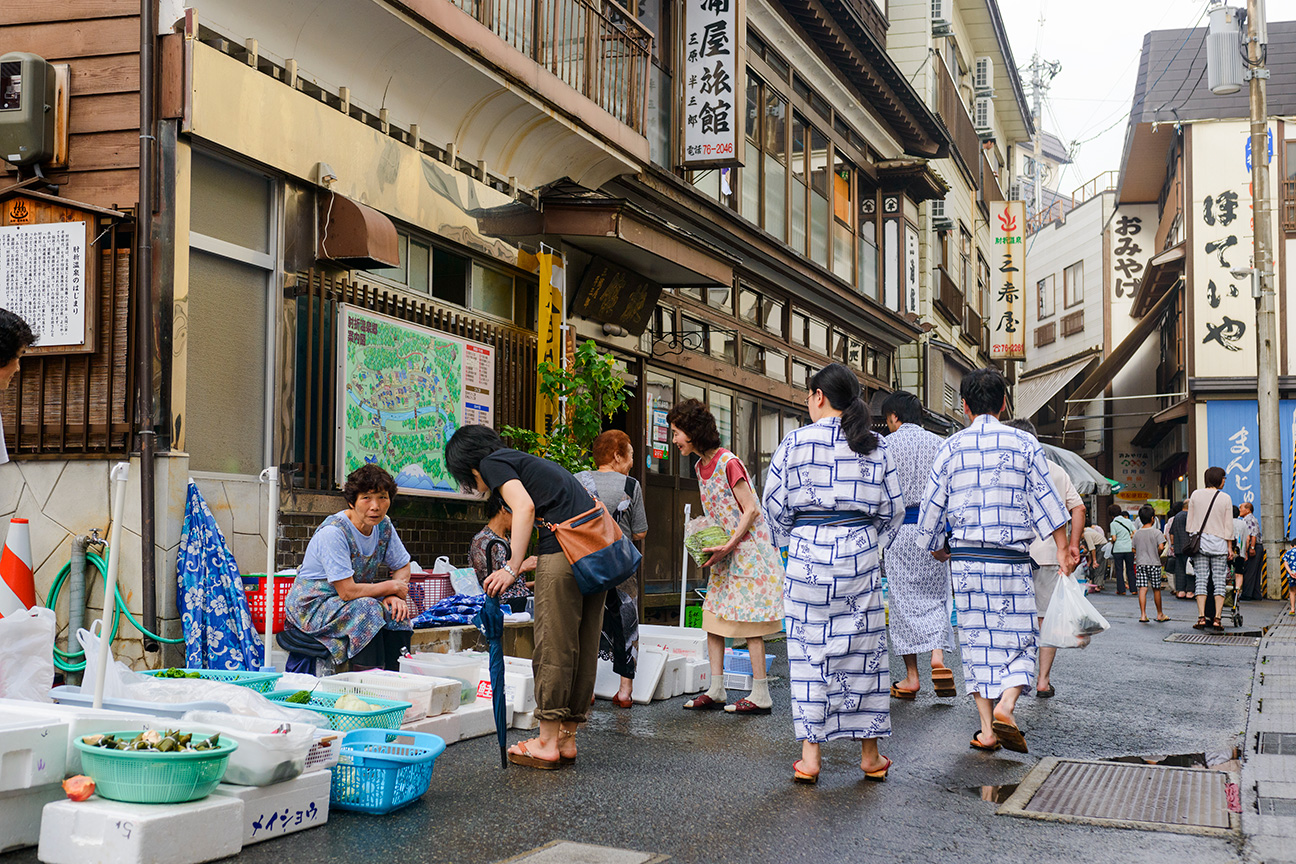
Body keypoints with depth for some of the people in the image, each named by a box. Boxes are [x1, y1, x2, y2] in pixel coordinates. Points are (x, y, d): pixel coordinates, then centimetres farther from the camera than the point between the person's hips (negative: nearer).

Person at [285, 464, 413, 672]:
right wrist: (391, 587, -17)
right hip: (312, 606, -7)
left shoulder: (383, 526, -4)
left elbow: (403, 567, 9)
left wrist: (395, 596, -12)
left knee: (396, 611, -18)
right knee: (367, 608, -31)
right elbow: (347, 591, -29)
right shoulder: (333, 533, -26)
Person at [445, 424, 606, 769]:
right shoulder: (530, 462, 30)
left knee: (553, 647, -2)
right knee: (583, 648, 10)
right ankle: (567, 739, 17)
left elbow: (525, 507, -12)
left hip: (564, 550, -9)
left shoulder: (493, 463, 6)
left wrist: (512, 567, -11)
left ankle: (547, 743, 3)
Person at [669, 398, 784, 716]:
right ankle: (716, 690, 10)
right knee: (713, 616, 6)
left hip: (747, 549, -9)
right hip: (724, 553, 9)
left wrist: (728, 546, -22)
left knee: (748, 622, -6)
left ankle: (761, 696, -1)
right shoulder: (701, 467, 10)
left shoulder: (728, 463, -17)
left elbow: (750, 510, -18)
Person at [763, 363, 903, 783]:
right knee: (863, 646, 9)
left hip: (807, 554, -2)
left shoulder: (797, 441, -3)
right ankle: (870, 755, 16)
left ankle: (809, 756, 5)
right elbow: (893, 508, 8)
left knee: (809, 650, 4)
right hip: (860, 552, 2)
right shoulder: (877, 446, 5)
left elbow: (775, 504, -1)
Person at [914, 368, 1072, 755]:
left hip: (965, 558, 1)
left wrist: (936, 549, 22)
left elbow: (932, 505, 7)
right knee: (1018, 634, 7)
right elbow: (1045, 499, -1)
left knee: (976, 637, 7)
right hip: (1012, 558, -1)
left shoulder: (951, 447, 4)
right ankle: (1005, 705, -17)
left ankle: (986, 729, 6)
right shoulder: (1024, 443, 1)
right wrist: (1063, 549, 3)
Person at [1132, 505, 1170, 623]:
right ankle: (1160, 614, 21)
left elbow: (1134, 550, 9)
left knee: (1142, 589, -2)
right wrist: (1158, 554, 3)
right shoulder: (1156, 532, -7)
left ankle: (1143, 614, -7)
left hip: (1140, 563, 3)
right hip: (1154, 564, -3)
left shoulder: (1137, 534, 6)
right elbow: (1161, 547, -17)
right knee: (1156, 589, 9)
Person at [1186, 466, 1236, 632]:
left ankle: (1201, 618, -5)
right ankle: (1217, 619, -3)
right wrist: (1229, 547, 6)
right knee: (1219, 581, 2)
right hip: (1218, 543, -2)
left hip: (1199, 541, 2)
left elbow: (1190, 521, 6)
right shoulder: (1225, 498, -2)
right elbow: (1228, 525, 0)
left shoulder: (1196, 494, 4)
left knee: (1201, 580, 1)